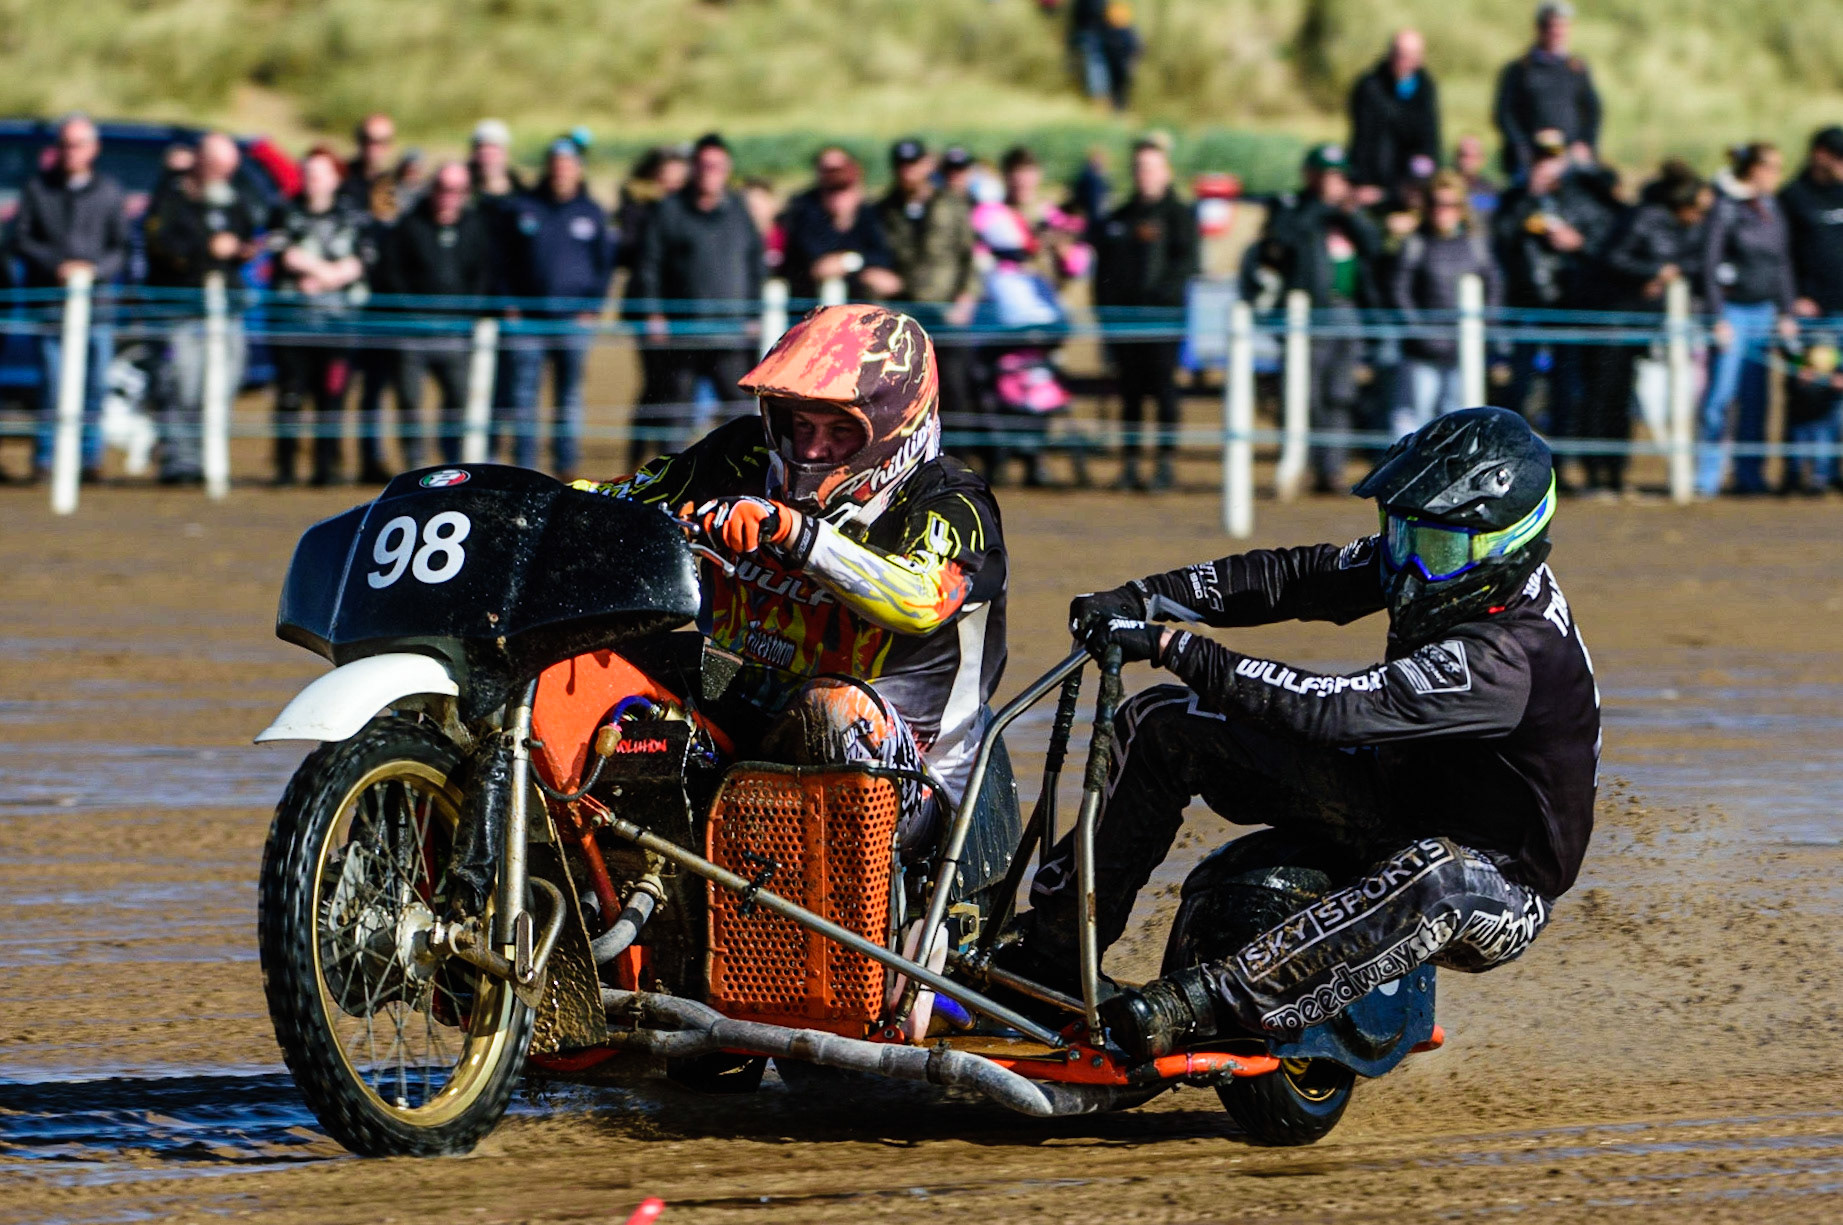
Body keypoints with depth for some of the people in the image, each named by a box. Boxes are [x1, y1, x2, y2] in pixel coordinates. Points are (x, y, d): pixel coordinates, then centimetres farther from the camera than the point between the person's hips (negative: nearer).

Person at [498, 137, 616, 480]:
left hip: (574, 319, 0)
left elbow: (605, 264, 11)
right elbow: (507, 260, 9)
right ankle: (523, 464, 1)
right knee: (524, 393, -3)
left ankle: (567, 465, 8)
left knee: (570, 395, 3)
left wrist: (592, 307, 0)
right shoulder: (524, 208, 7)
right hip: (528, 319, 0)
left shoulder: (591, 213, 8)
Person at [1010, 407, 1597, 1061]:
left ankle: (1197, 1006, -50)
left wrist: (1172, 646, -38)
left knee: (1436, 881, -48)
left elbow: (1333, 710, -38)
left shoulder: (1505, 658, -33)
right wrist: (1140, 598, -14)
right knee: (1160, 724, 2)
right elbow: (1294, 577, -2)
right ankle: (1054, 942, 4)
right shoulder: (1450, 570, -7)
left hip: (1499, 885, -9)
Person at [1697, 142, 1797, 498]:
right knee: (1721, 392, -8)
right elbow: (1710, 265, -10)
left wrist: (1786, 312, 12)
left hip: (1764, 311, 6)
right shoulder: (1725, 208, -9)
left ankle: (1750, 475, 13)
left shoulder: (1772, 208, 11)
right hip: (1733, 310, -6)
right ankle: (1707, 477, -5)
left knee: (1755, 398, 7)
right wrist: (1719, 319, -14)